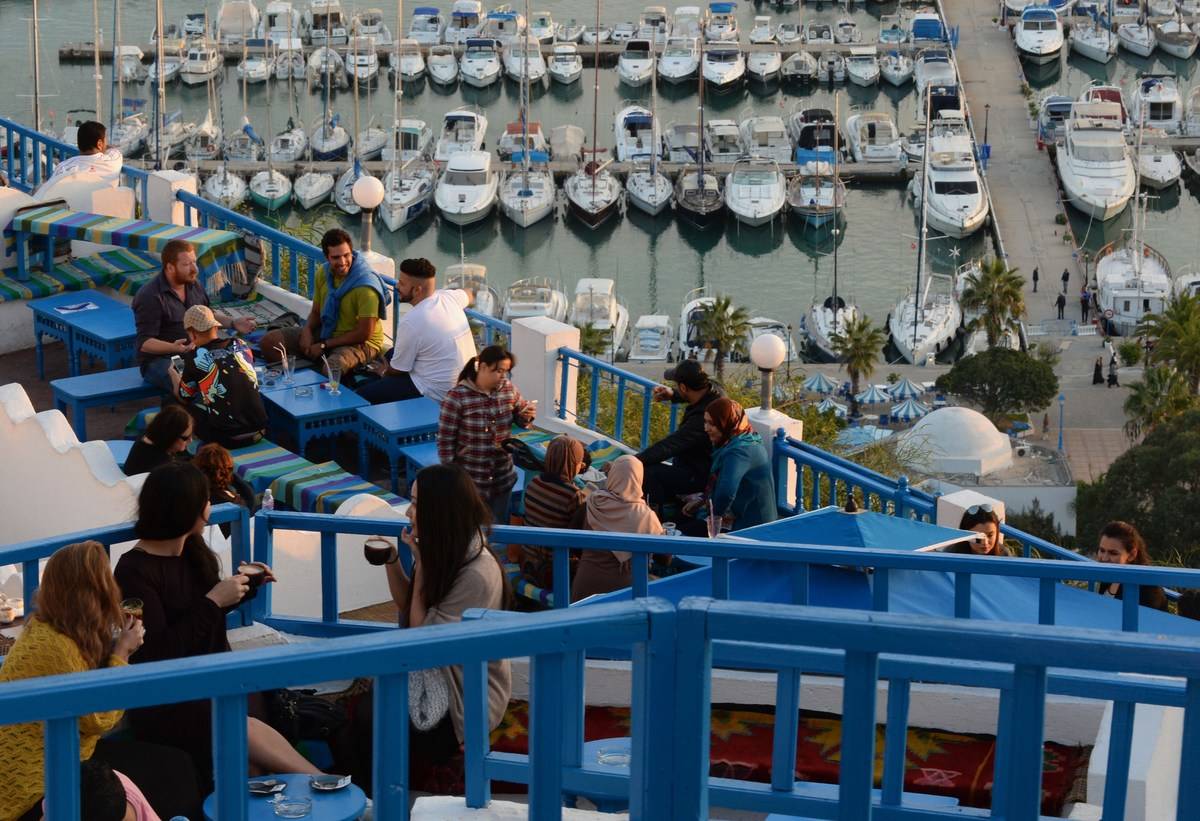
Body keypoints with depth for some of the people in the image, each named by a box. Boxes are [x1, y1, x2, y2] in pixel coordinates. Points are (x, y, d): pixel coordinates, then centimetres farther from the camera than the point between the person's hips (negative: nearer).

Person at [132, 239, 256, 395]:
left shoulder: (194, 285, 8)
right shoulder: (150, 297, -17)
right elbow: (144, 343, -20)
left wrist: (233, 323, 9)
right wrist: (174, 347, -37)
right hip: (159, 358, -8)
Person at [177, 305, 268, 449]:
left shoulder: (195, 357, -10)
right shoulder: (241, 346, 3)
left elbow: (183, 398, 7)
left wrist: (175, 378, 30)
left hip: (227, 438, -5)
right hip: (258, 431, 5)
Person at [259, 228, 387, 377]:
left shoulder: (365, 285, -23)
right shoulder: (324, 274, -1)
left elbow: (364, 333, -22)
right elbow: (316, 312, 11)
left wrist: (324, 345, -17)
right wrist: (307, 331, -13)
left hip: (360, 343, -7)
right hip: (325, 332, 7)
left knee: (332, 369, -40)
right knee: (270, 341, -5)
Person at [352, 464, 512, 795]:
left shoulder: (477, 573, -24)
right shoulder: (445, 552, 4)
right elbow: (408, 606, 20)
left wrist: (422, 564, -15)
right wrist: (391, 560, 3)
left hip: (466, 702, -8)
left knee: (371, 724, -22)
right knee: (362, 710, -13)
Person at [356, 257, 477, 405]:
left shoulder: (410, 322, -24)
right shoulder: (448, 297, -3)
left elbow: (397, 370, -10)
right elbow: (468, 295, 25)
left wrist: (384, 372, 14)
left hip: (436, 395, -9)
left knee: (362, 395, -6)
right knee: (392, 354, 27)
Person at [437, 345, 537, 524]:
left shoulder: (509, 389, -3)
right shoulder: (457, 397, -18)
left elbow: (521, 419, 12)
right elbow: (445, 439, -13)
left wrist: (528, 416, -13)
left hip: (502, 477, 5)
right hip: (469, 479, -5)